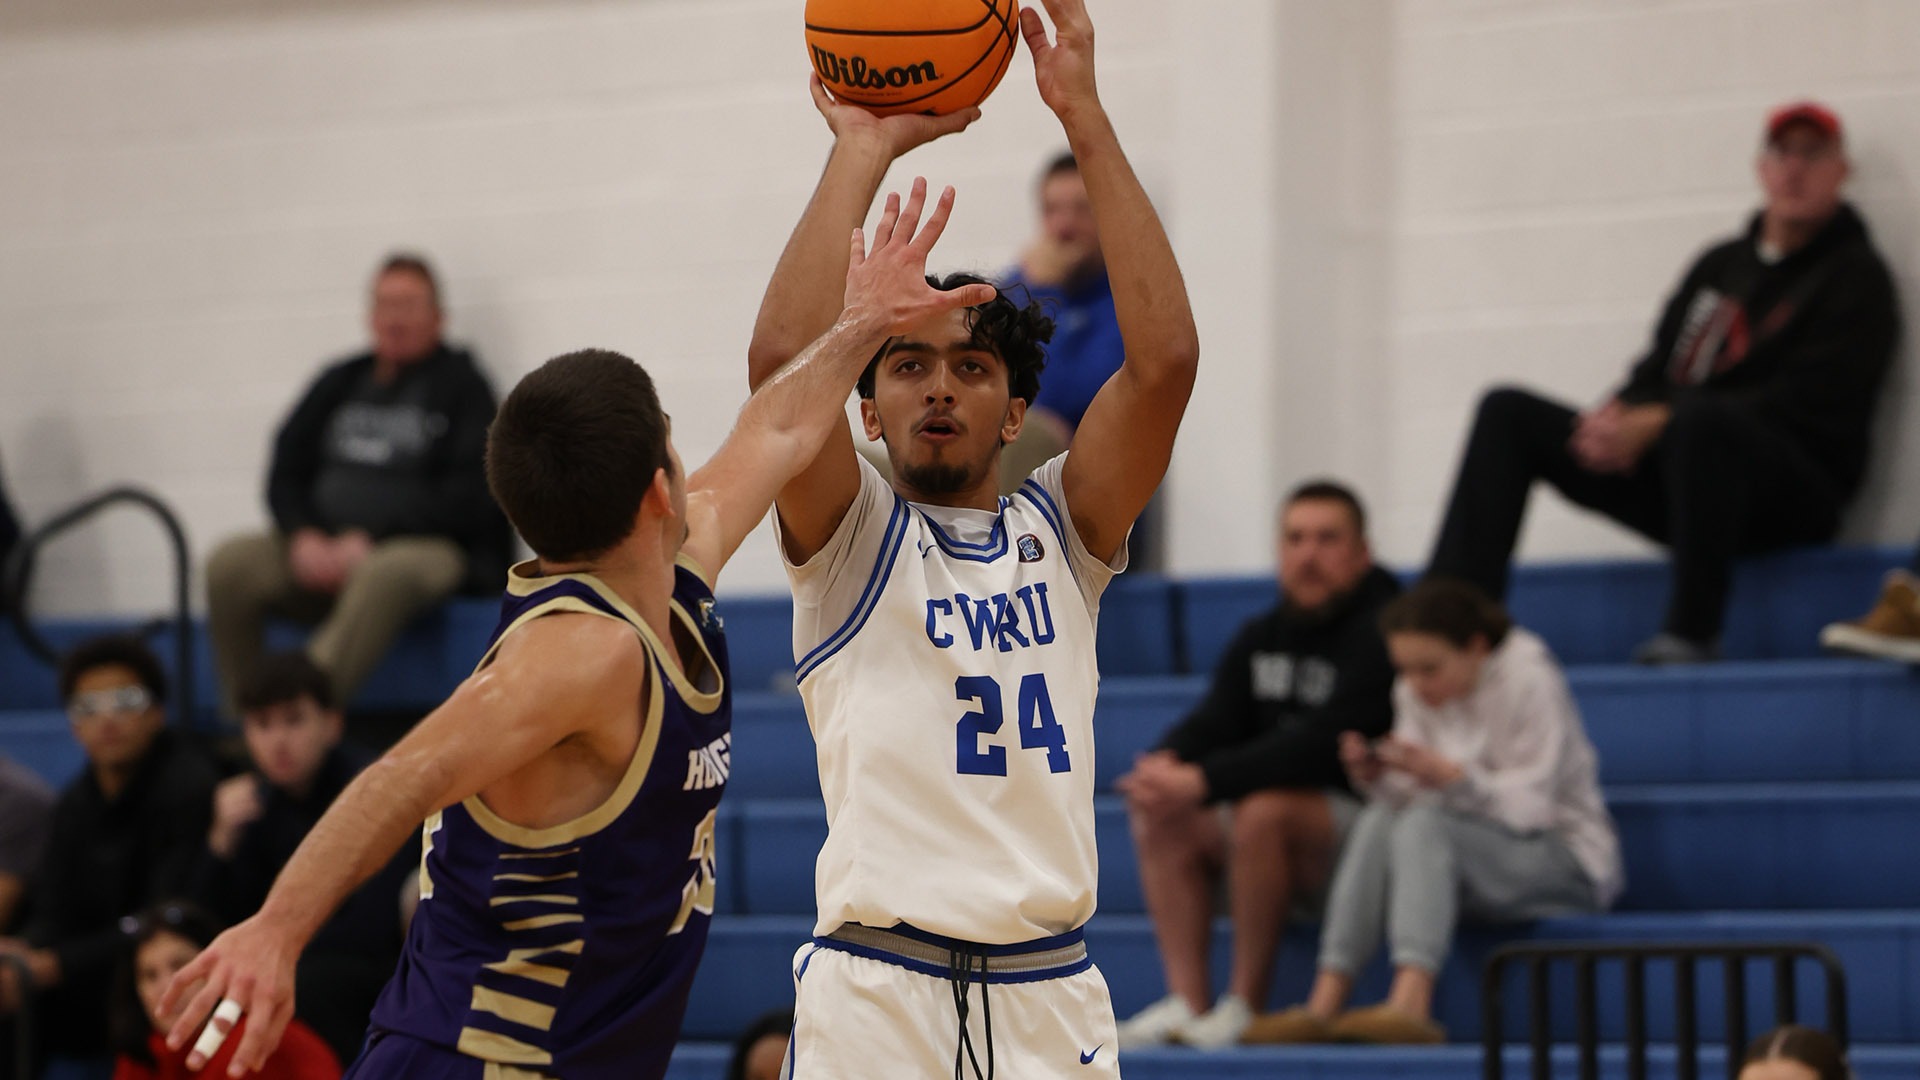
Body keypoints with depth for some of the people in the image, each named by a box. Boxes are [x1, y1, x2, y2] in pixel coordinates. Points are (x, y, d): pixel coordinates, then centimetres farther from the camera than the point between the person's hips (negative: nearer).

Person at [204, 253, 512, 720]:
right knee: (230, 564, -22)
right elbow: (285, 473, 16)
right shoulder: (341, 382, 20)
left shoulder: (461, 385, 3)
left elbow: (466, 499, -6)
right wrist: (304, 536, -6)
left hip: (429, 548, -5)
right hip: (322, 548, 5)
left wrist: (369, 540, -14)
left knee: (385, 574, -41)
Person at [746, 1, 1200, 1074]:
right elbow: (782, 361, -12)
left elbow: (1165, 359, -1)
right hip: (873, 987, -2)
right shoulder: (851, 540, 7)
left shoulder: (1059, 534, 13)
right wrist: (862, 149, -5)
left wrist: (1087, 120, -4)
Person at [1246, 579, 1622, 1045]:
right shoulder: (1415, 693, 6)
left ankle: (1410, 1004, -51)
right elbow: (1411, 799, 4)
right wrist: (1376, 777, -17)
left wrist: (1449, 777, -31)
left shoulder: (1529, 681, -12)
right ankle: (1325, 1005, -35)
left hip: (1567, 860, -6)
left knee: (1424, 826, -32)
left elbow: (1530, 807, -18)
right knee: (1379, 821, -24)